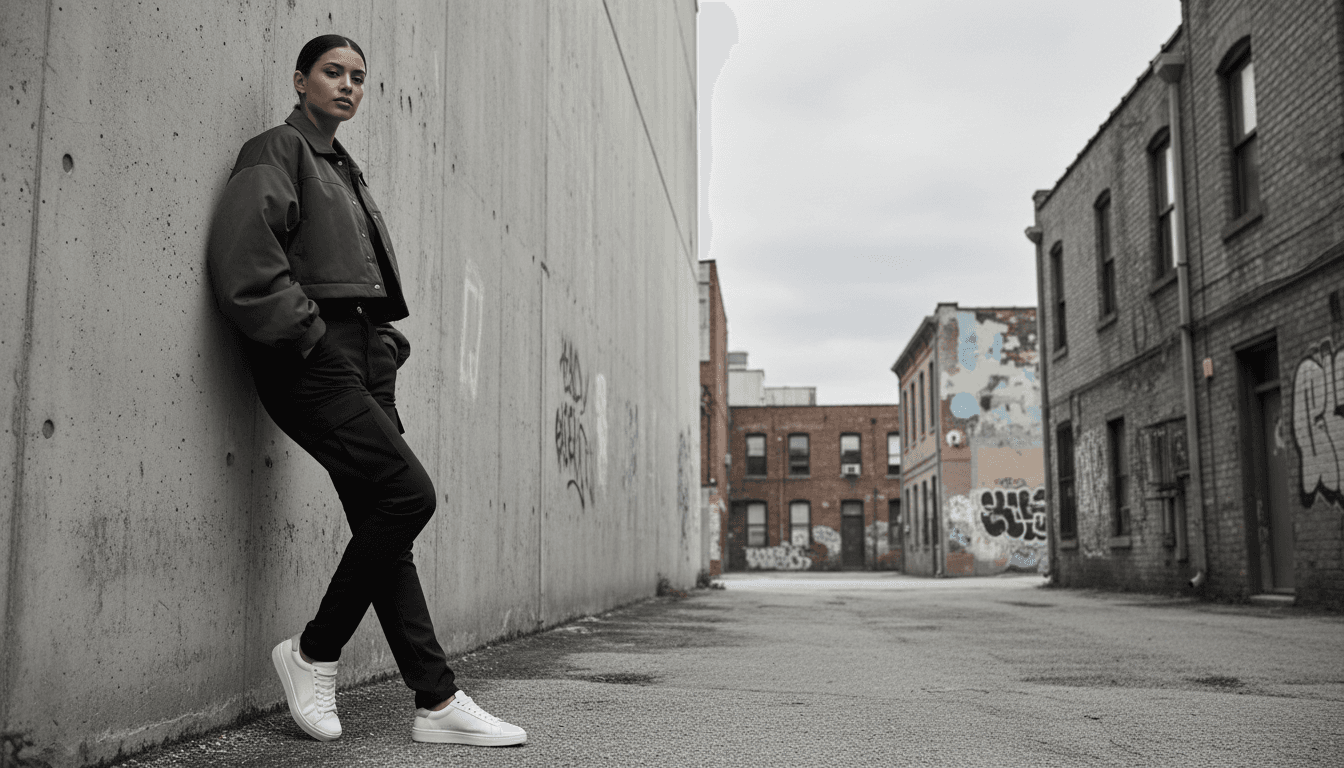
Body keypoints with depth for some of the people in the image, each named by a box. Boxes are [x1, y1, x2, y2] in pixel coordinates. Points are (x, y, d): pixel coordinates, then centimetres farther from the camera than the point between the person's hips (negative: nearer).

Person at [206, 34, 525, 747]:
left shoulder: (345, 171, 27)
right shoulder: (277, 151, 1)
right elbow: (241, 259, -14)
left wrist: (386, 342, 14)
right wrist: (307, 334, -15)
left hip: (362, 357, 8)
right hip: (310, 360, -8)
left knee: (382, 523, 2)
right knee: (408, 492, -19)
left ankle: (437, 701, 0)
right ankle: (312, 652, -3)